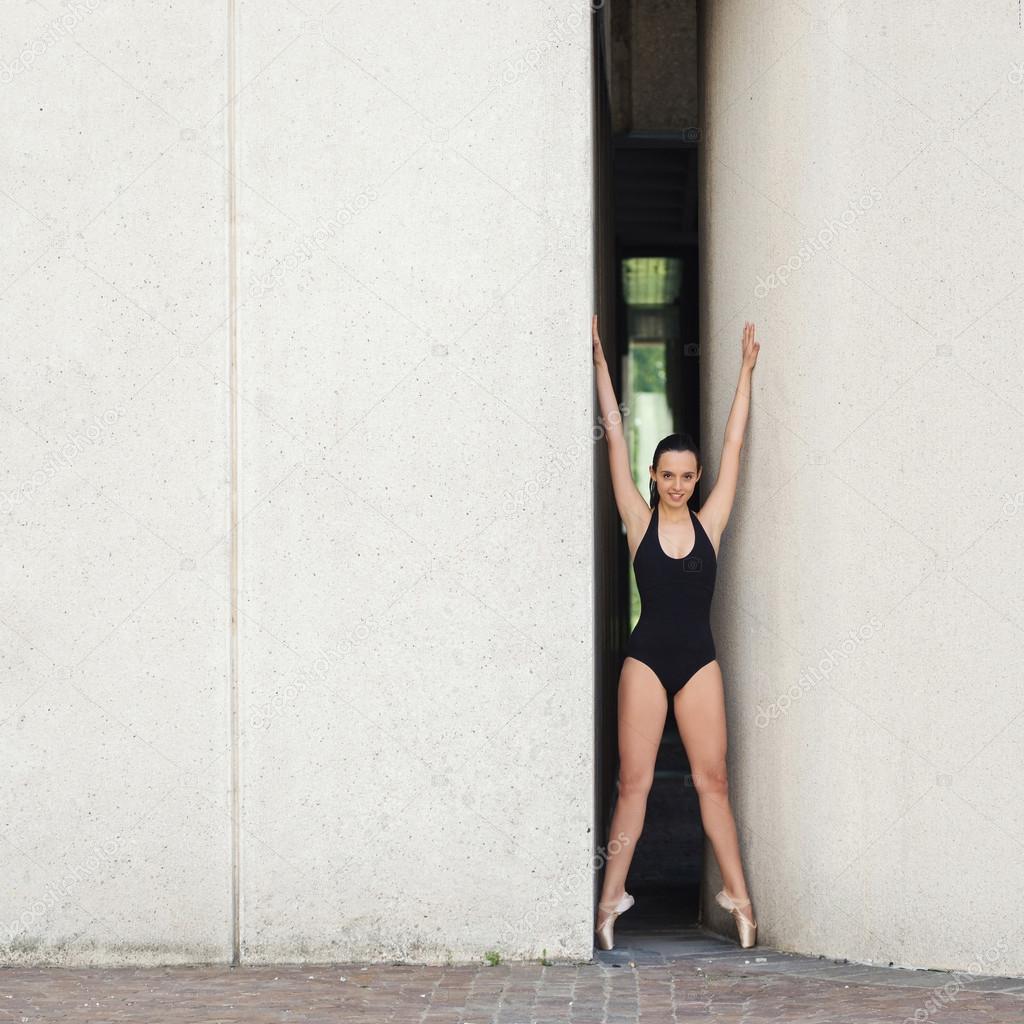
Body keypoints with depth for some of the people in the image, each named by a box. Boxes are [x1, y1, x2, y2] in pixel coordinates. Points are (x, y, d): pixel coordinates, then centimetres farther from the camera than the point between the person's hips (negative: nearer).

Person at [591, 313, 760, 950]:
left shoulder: (708, 522, 5)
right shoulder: (640, 522, 1)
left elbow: (734, 445, 7)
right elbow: (616, 438, 0)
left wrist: (747, 370, 8)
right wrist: (600, 362, -1)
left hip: (699, 659, 1)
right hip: (647, 655, -1)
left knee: (713, 779, 1)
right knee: (634, 781, -2)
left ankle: (738, 896, 2)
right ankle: (612, 898, -2)